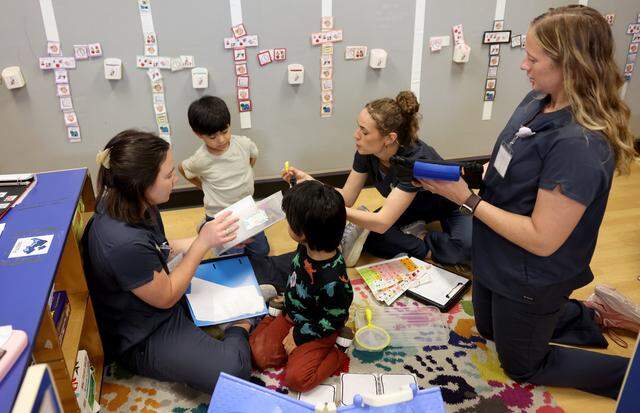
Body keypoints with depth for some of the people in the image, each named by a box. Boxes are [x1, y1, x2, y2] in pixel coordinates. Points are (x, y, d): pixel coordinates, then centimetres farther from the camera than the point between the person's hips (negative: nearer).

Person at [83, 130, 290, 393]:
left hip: (163, 285, 9)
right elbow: (166, 298, -22)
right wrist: (203, 243, -21)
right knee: (232, 369, -26)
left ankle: (291, 267, 36)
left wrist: (207, 239, -4)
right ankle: (240, 328, 3)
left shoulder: (132, 205, -10)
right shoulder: (123, 243, -37)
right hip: (145, 337, -8)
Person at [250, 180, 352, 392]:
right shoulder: (307, 248, -18)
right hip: (292, 315, 6)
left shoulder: (333, 281, -39)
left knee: (296, 379, -13)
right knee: (259, 355, -1)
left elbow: (334, 320, -22)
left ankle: (334, 358, 5)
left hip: (317, 329, -6)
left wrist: (300, 335, -14)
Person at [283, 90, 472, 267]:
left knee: (468, 246, -34)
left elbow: (382, 223, -43)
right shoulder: (366, 152, -21)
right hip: (410, 208, 4)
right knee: (365, 233, -23)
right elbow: (347, 197, -12)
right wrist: (310, 182, -27)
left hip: (447, 208, -4)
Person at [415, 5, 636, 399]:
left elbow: (542, 239, -30)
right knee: (488, 327, 33)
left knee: (522, 366, 18)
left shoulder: (580, 144, -33)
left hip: (530, 281, -8)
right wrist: (465, 175, -11)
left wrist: (467, 199, -26)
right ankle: (588, 316, 39)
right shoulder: (537, 101, -6)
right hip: (498, 260, 9)